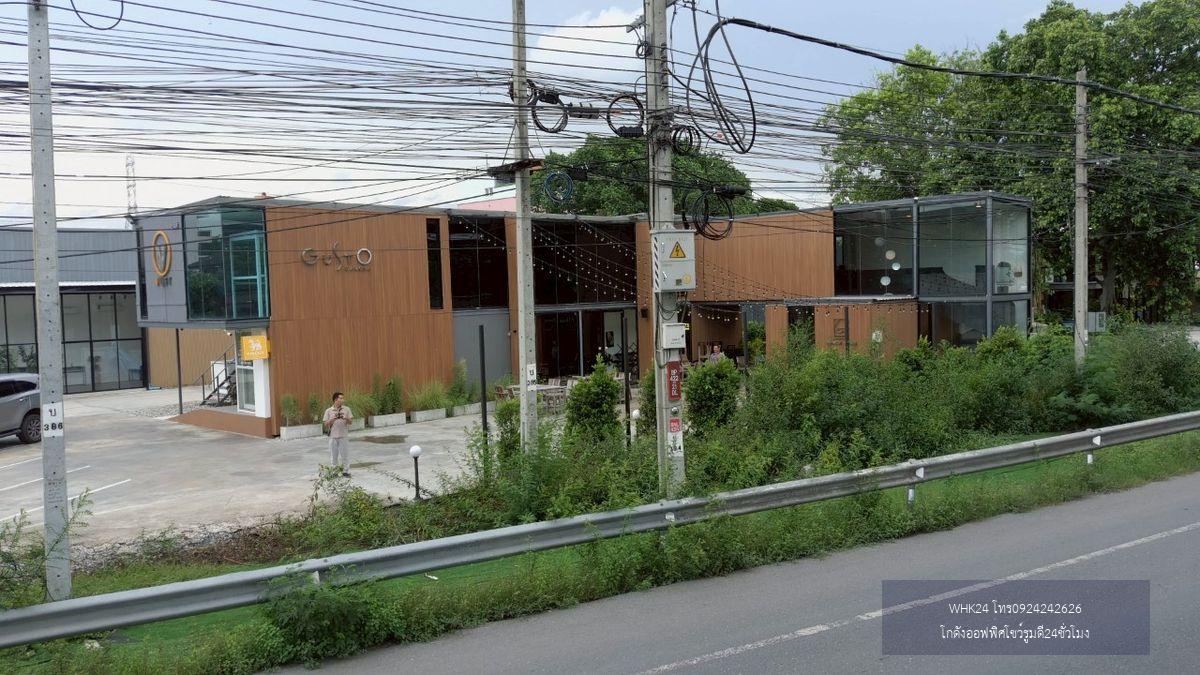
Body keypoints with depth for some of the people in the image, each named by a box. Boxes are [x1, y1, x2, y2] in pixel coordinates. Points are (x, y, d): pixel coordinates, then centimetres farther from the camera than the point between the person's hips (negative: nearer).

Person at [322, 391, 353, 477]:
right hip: (333, 437, 0)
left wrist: (345, 418, -17)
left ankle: (346, 471, 11)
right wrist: (333, 419, -14)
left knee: (345, 454, 2)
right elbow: (326, 425, 2)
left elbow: (350, 422, 3)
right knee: (333, 455, 5)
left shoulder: (346, 409, 5)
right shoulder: (328, 411, 3)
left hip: (344, 436, 0)